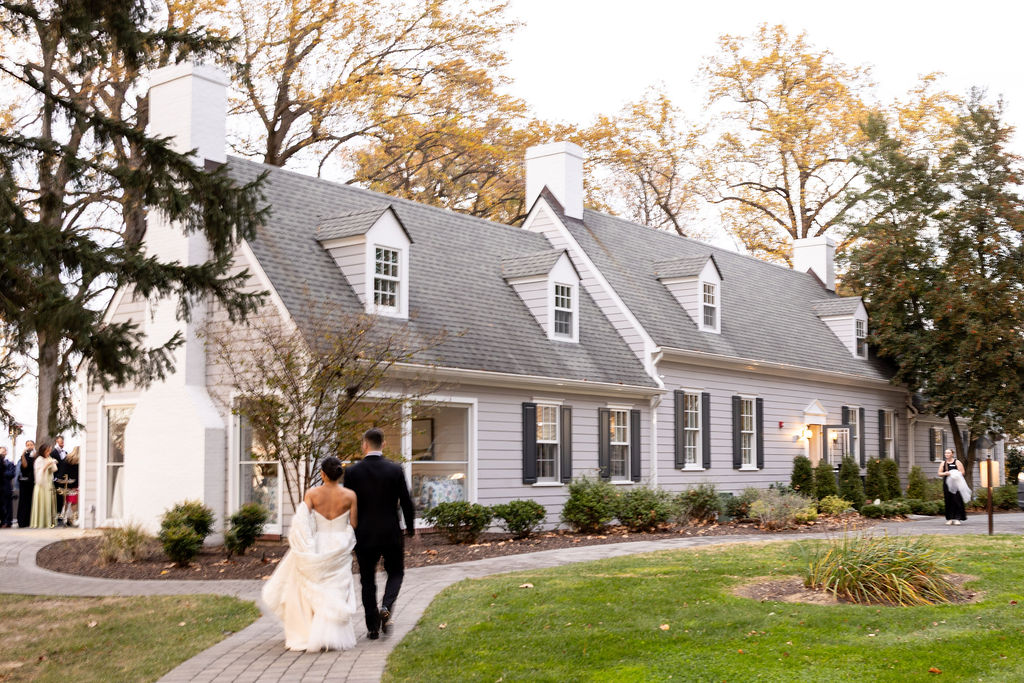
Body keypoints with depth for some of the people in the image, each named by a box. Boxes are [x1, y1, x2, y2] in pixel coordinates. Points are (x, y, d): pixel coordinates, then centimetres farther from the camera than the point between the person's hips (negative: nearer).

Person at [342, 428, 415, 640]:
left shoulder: (352, 471, -6)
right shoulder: (395, 469, -6)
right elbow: (406, 502, -3)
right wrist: (410, 528, 12)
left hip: (364, 535, 0)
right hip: (391, 533, 0)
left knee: (368, 580, 11)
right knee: (396, 572, 17)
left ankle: (372, 627, 11)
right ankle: (386, 607, -9)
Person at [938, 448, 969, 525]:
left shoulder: (957, 462, 3)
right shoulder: (943, 463, 14)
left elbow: (962, 472, -3)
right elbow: (939, 473, 11)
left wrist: (952, 474, -17)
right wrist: (945, 473, -10)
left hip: (956, 484, -3)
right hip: (947, 484, 3)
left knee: (957, 501, -9)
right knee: (948, 502, 2)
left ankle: (957, 519, -7)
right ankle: (950, 519, 7)